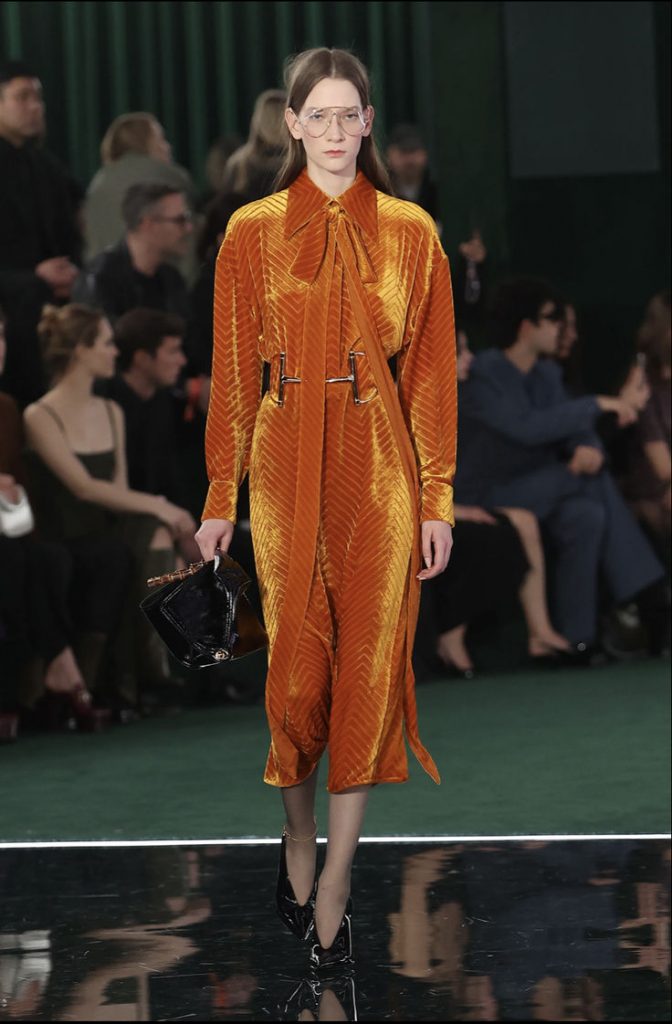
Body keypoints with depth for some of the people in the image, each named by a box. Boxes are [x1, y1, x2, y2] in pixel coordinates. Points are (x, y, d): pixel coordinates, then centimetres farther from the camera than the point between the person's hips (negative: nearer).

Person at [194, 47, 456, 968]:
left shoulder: (410, 233, 2)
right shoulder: (253, 233, 2)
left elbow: (432, 374, 3)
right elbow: (234, 374, 4)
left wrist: (437, 501, 0)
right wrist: (221, 498, 3)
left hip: (380, 467, 0)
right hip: (286, 464, 0)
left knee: (369, 668, -2)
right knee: (298, 666, 2)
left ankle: (332, 885, 3)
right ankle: (298, 843, 24)